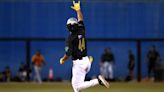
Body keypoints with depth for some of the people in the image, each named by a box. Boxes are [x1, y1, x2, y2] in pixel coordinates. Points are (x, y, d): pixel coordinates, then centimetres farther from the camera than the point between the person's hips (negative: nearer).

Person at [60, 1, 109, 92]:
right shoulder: (82, 32, 4)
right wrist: (78, 9, 29)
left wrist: (62, 60, 3)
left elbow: (68, 54, -16)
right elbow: (81, 20, 21)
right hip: (87, 61, 8)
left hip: (78, 63, -8)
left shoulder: (70, 38, -13)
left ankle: (98, 80, -20)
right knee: (75, 83, 19)